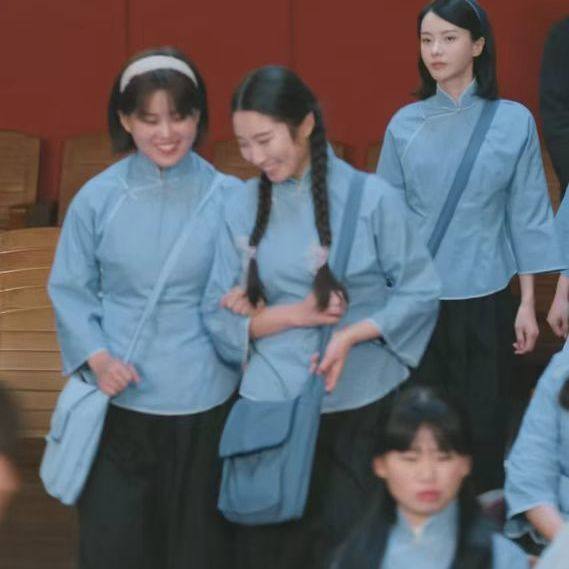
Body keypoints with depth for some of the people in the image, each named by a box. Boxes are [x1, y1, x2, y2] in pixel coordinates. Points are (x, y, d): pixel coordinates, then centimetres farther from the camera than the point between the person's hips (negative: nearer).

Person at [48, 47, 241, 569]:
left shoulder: (227, 199, -4)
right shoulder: (97, 199, -3)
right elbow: (69, 290, 3)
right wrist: (96, 358, -11)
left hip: (204, 401, 0)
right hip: (119, 398, 0)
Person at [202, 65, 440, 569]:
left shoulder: (371, 198, -7)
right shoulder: (242, 208, 0)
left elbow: (421, 292, -3)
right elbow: (219, 317, 1)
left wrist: (353, 334, -17)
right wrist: (295, 314, -13)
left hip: (361, 404, -2)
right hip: (271, 404, 2)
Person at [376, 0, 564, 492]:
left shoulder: (513, 120, -3)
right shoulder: (405, 124, 1)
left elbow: (527, 214, 0)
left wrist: (528, 303, -2)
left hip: (484, 299, -1)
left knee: (483, 423, 3)